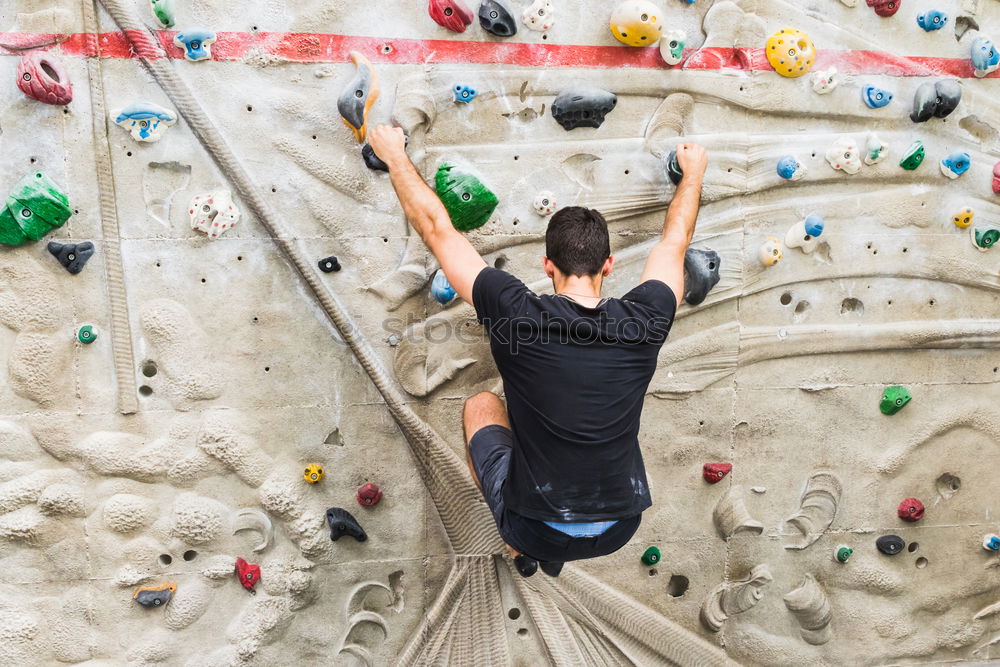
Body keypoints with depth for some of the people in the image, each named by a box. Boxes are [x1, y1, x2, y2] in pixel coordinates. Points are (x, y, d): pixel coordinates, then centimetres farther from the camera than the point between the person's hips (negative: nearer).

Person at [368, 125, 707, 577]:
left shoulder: (518, 316, -17)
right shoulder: (643, 322, -10)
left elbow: (437, 230, -6)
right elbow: (674, 241, 11)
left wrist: (395, 156, 9)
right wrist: (693, 171, 28)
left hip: (536, 530, -2)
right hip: (620, 530, 3)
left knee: (481, 406, 23)